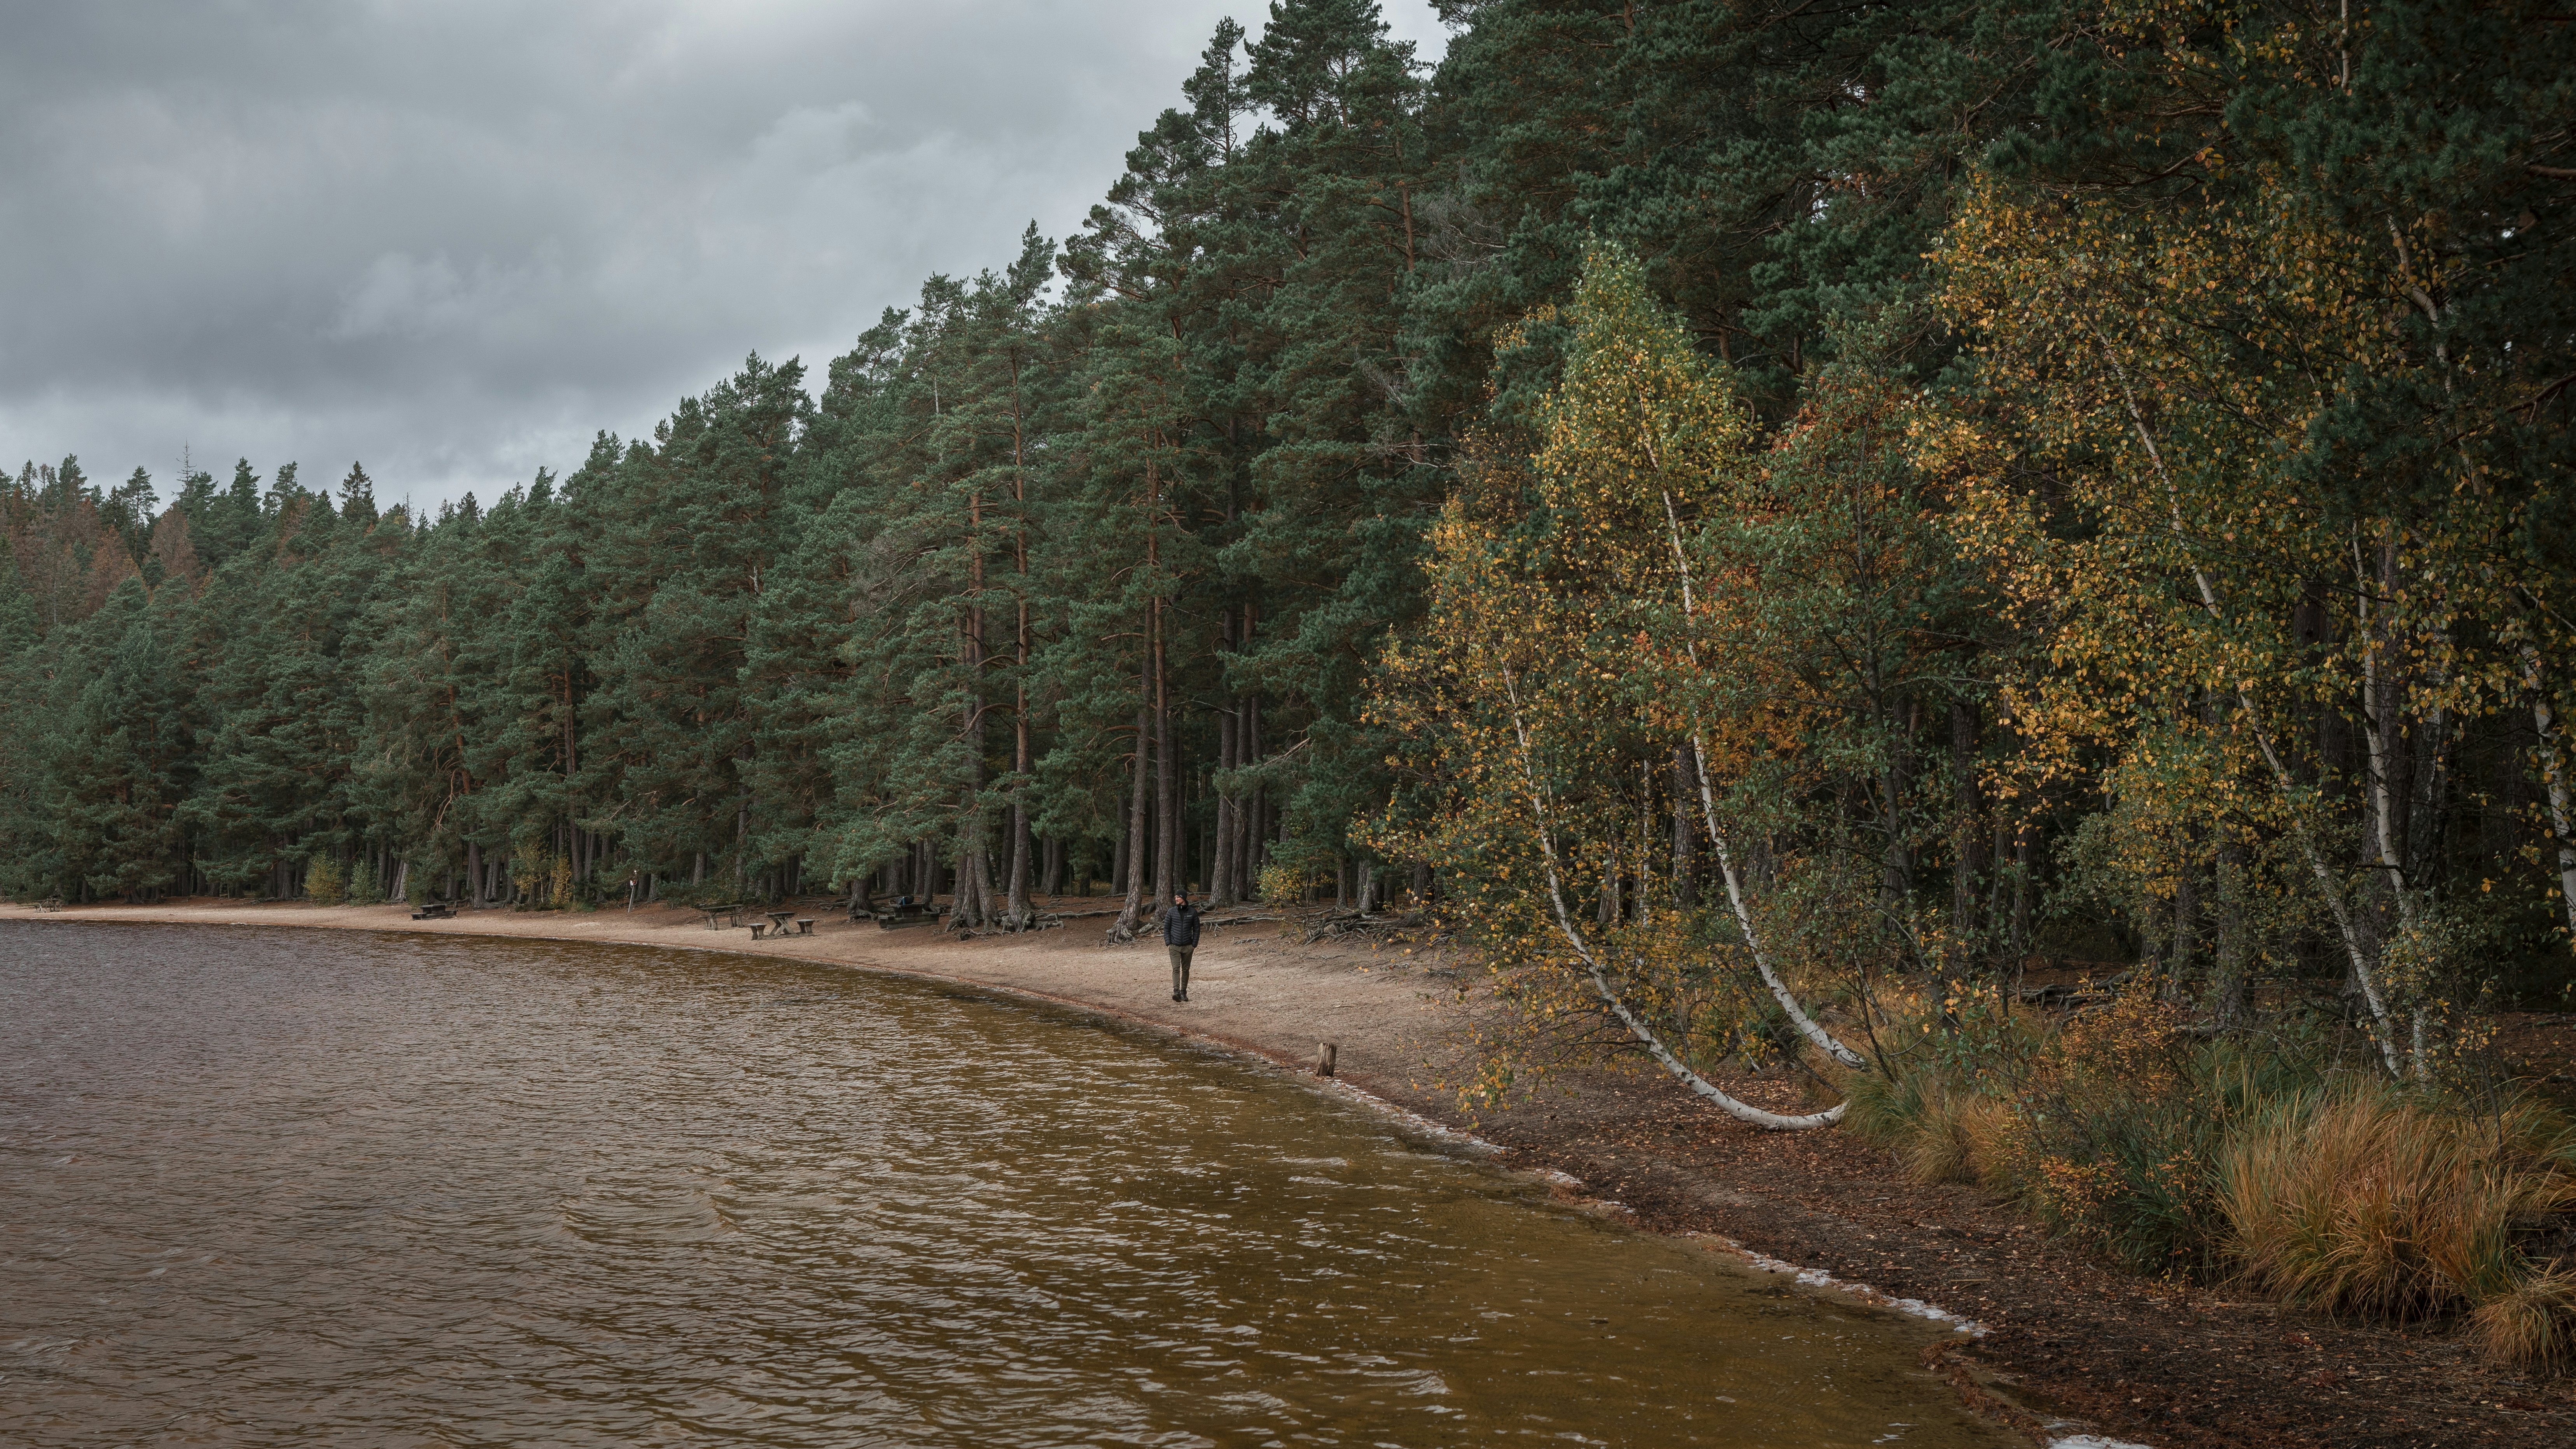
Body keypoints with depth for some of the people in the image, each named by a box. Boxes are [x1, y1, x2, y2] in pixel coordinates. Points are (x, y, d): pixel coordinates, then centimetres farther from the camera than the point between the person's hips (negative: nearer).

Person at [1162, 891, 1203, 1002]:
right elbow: (1166, 928, 5)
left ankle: (1184, 992, 15)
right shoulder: (1171, 912, 2)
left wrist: (1194, 944, -3)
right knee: (1176, 969, -12)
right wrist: (1168, 943, -4)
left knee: (1186, 970, 7)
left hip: (1188, 947, 1)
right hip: (1174, 946, -1)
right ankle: (1176, 991, -23)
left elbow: (1196, 929, 5)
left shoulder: (1193, 912, 1)